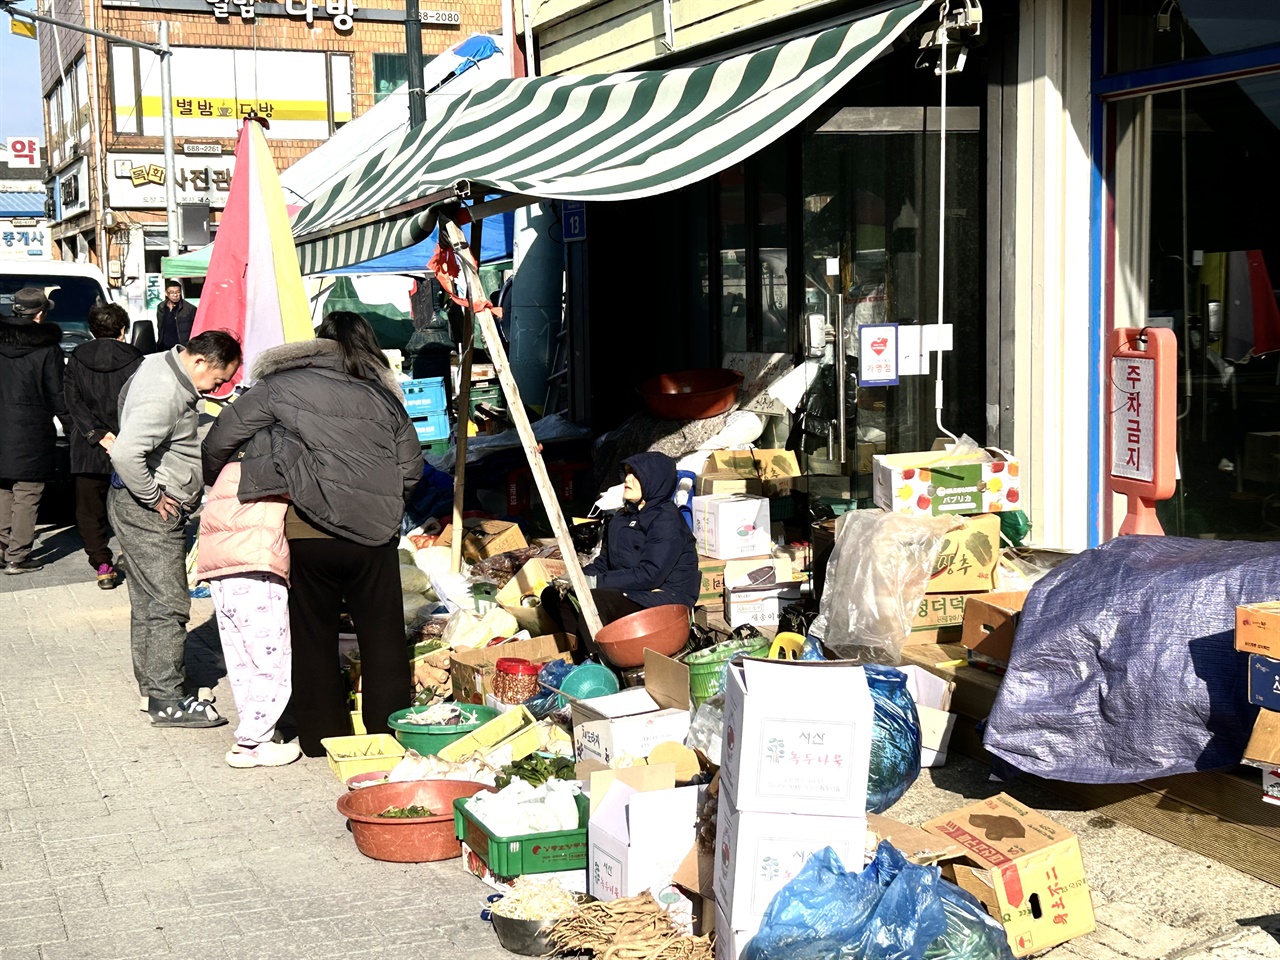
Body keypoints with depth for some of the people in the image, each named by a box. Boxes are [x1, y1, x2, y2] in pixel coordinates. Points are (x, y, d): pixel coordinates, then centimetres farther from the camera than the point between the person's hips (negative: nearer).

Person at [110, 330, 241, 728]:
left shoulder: (158, 365, 8)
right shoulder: (165, 395, -25)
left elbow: (126, 396, 28)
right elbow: (125, 453, -36)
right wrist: (153, 497, -21)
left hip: (144, 507, 11)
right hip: (149, 513, -11)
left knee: (149, 601, 17)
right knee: (168, 604, -7)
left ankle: (152, 684, 27)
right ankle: (166, 700, -3)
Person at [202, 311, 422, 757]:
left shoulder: (282, 385, 3)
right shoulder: (382, 394, 10)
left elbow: (220, 440, 5)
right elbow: (411, 469, 10)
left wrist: (216, 485, 24)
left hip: (308, 532, -1)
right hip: (375, 534, 1)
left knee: (313, 637, 13)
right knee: (383, 635, 12)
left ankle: (324, 738, 20)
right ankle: (390, 734, 17)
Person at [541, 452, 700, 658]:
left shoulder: (667, 520, -12)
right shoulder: (622, 518, 17)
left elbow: (650, 574, -22)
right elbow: (604, 562, 17)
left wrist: (596, 581, -23)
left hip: (664, 601, -9)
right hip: (629, 593, 10)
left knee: (593, 600, -33)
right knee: (552, 595, -2)